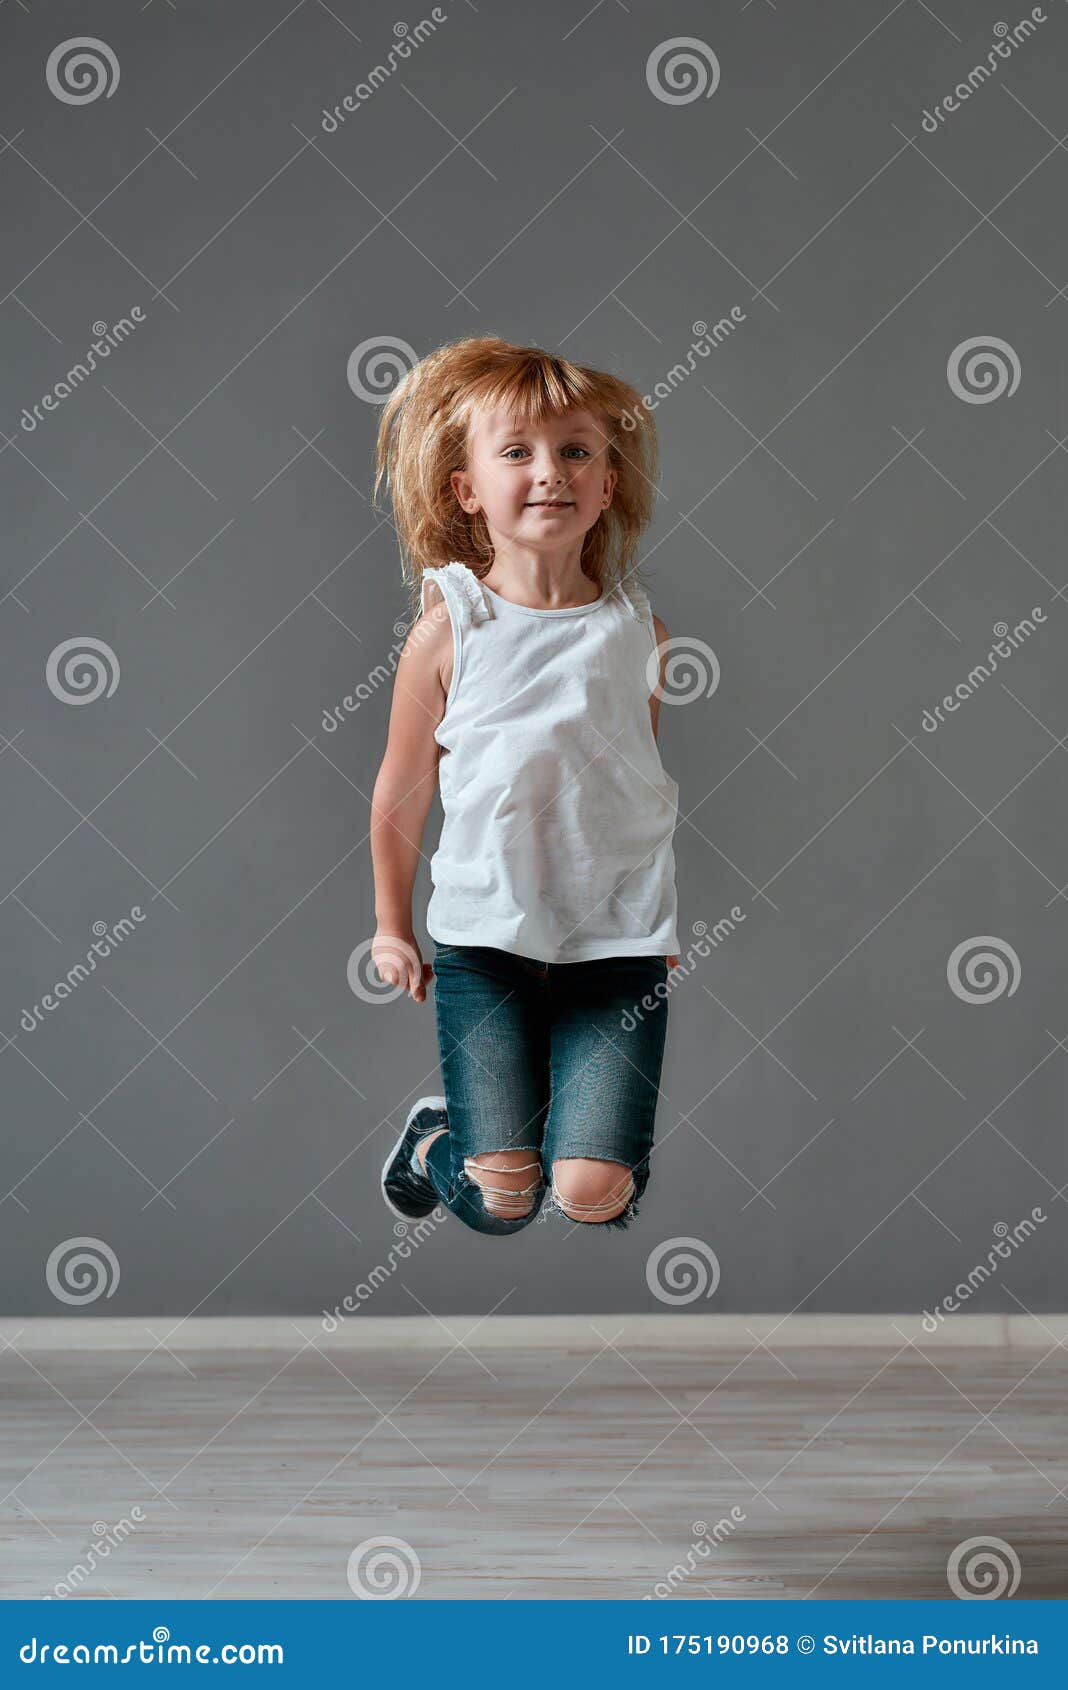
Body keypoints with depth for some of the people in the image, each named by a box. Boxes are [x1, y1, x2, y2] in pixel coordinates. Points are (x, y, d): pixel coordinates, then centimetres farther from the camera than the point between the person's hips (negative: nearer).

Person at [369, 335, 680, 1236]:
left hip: (618, 939, 1)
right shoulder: (448, 630, -6)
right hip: (485, 933, -1)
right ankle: (433, 1141, 31)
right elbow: (401, 795, 5)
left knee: (589, 1192, -10)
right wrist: (392, 926, 12)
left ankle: (614, 1136, 26)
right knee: (502, 1200, -4)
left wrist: (668, 923, 19)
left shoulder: (639, 630, 0)